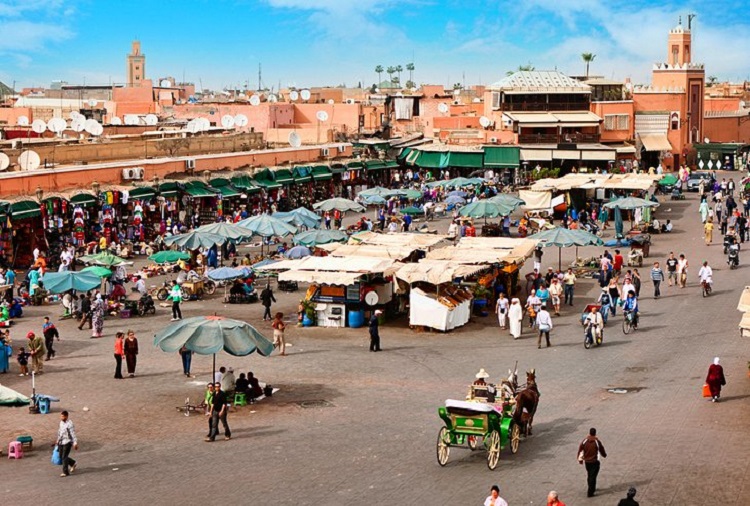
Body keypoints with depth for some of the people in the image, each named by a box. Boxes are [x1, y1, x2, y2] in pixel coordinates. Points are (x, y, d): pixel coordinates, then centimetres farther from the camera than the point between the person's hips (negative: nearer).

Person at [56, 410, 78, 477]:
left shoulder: (70, 424, -18)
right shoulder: (61, 422, 6)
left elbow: (73, 434, -19)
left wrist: (75, 443, -22)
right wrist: (58, 440, 26)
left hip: (67, 442, -8)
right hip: (61, 442, 8)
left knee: (64, 457, -6)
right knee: (61, 456, 13)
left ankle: (65, 472, 4)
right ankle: (73, 463, 34)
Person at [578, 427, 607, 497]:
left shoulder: (584, 441, -7)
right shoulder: (597, 442, -15)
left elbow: (580, 451, -4)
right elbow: (602, 450, -1)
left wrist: (580, 459, 10)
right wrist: (604, 455, 21)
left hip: (587, 461, 4)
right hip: (595, 462, -4)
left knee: (589, 475, 22)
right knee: (593, 477, 1)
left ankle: (592, 489, 38)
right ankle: (590, 492, -2)